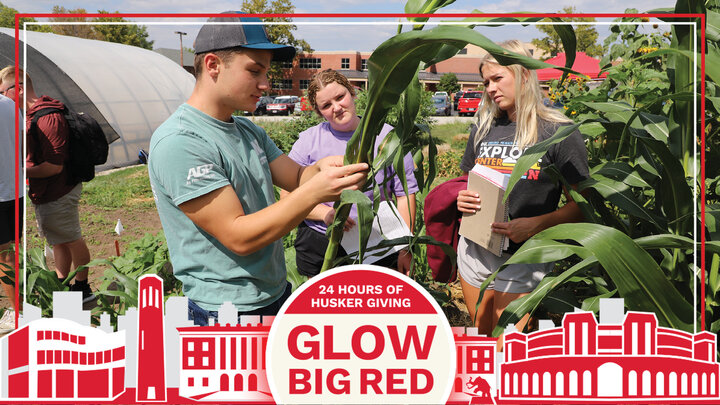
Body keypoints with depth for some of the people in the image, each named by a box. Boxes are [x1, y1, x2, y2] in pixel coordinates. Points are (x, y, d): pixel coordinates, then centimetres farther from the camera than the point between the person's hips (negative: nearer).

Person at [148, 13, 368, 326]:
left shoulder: (249, 131, 9)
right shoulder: (179, 143, -20)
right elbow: (239, 237, -23)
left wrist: (323, 169, -16)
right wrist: (313, 191, -30)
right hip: (227, 316, -8)